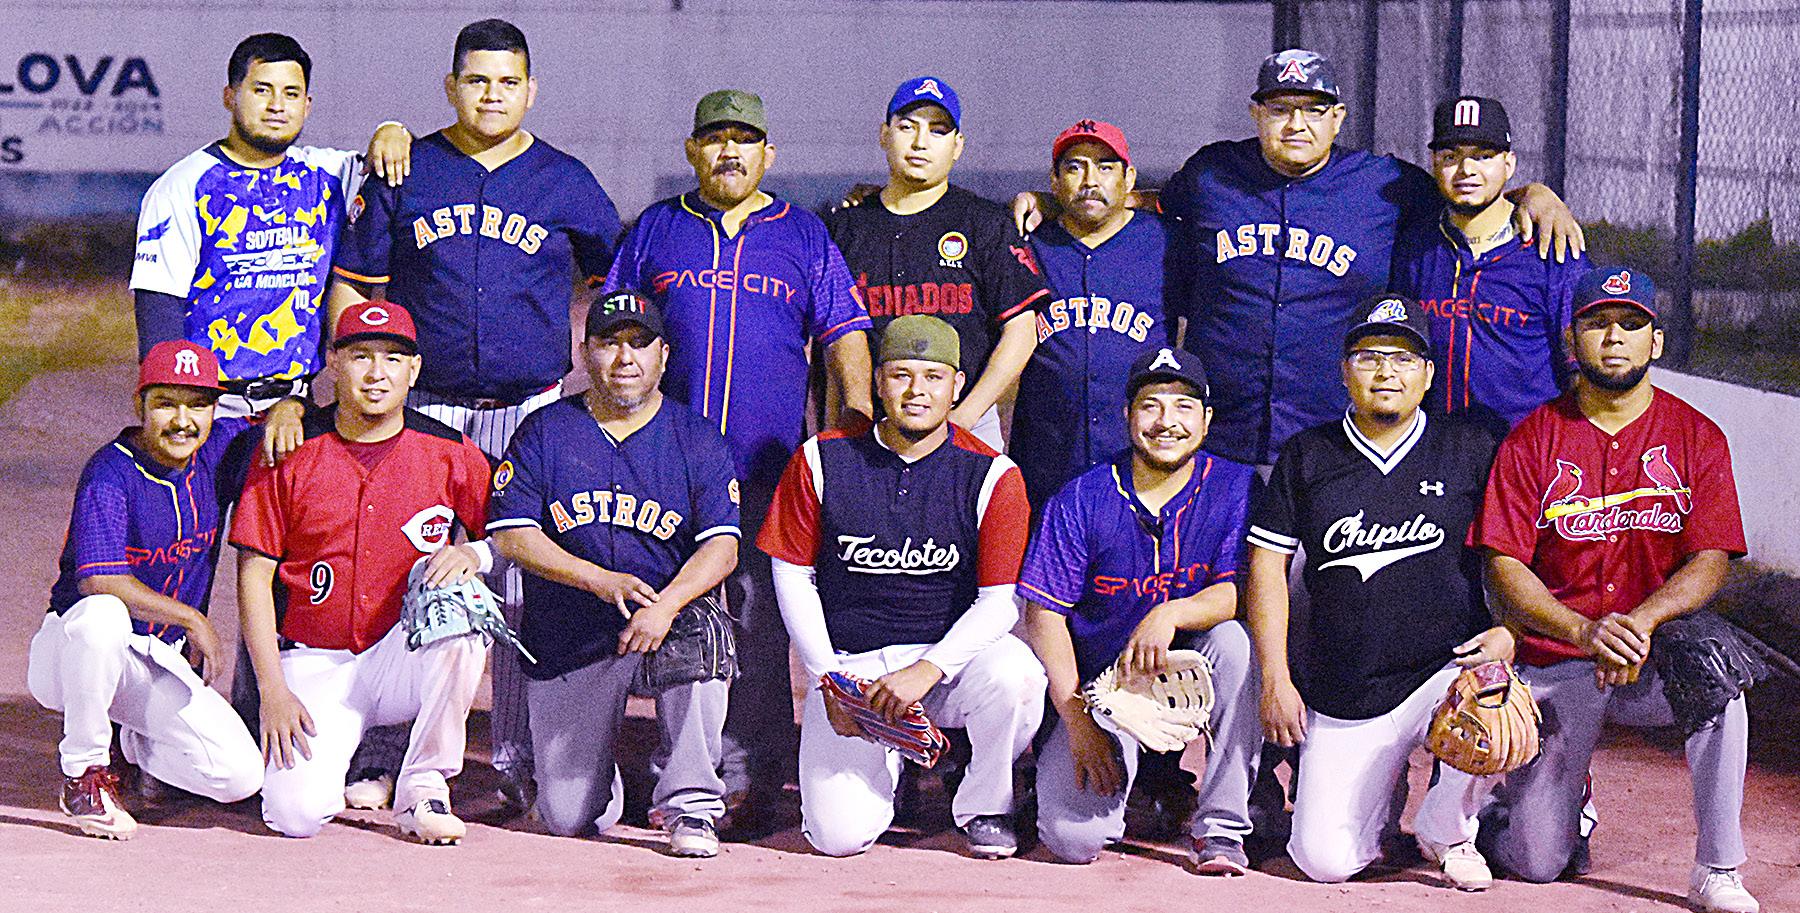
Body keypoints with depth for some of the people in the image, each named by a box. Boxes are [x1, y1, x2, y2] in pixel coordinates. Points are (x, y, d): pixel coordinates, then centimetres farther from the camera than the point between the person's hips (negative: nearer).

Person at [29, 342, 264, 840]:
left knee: (240, 776, -14)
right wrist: (190, 619, -21)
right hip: (72, 649, -5)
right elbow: (100, 581, -29)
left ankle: (136, 745, 20)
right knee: (102, 616, -42)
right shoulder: (110, 474, -18)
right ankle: (84, 771, -19)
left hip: (162, 660, 5)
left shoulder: (218, 448, 0)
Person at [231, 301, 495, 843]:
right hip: (314, 666, -1)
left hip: (404, 656, 1)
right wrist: (273, 691, -10)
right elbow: (254, 575, -2)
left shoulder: (449, 453, 0)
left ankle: (424, 786, -16)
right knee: (298, 812, -25)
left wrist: (474, 554, -20)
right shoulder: (288, 453, -2)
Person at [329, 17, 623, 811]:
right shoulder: (404, 174, 7)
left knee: (525, 589, 0)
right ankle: (381, 756, 6)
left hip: (531, 411, 0)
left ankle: (520, 763, 7)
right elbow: (351, 283, 9)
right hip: (422, 409, 0)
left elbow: (616, 285, 17)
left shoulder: (566, 182, 8)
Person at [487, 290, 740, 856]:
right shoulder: (545, 431, 3)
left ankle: (691, 802, -20)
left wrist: (664, 605, -29)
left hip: (668, 621, 0)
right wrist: (601, 580, -20)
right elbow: (510, 533, -6)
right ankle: (601, 773, 32)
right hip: (568, 645, 1)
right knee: (567, 816, -7)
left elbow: (722, 546, -9)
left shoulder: (697, 439, 2)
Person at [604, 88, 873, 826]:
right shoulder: (655, 230, 14)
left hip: (769, 468, -1)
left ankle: (752, 784, 0)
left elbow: (845, 340, 10)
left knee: (761, 627, -3)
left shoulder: (805, 237, 12)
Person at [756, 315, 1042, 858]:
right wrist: (827, 679, -6)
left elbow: (1003, 601, -8)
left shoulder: (992, 476, -4)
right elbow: (793, 575, 5)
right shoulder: (821, 461, 0)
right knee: (841, 835, -19)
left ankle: (984, 806, -4)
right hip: (847, 665, 0)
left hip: (950, 656, 0)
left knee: (1015, 671, -36)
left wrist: (926, 671, -22)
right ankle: (882, 767, 19)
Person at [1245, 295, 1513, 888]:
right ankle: (1383, 789, 26)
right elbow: (1267, 566, 7)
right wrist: (1276, 679, -2)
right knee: (1325, 860, -10)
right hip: (1342, 699, 1)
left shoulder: (1473, 453, 6)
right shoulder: (1306, 458, 8)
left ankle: (1446, 831, -2)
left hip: (1450, 671, -1)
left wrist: (1510, 632, -9)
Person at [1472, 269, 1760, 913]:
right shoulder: (1531, 441, -1)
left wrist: (1642, 620, -27)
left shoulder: (1697, 437, 1)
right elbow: (1503, 567, -8)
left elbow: (1710, 562, -7)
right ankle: (1547, 787, 30)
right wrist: (1584, 630, -25)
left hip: (1657, 660, 0)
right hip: (1554, 661, 0)